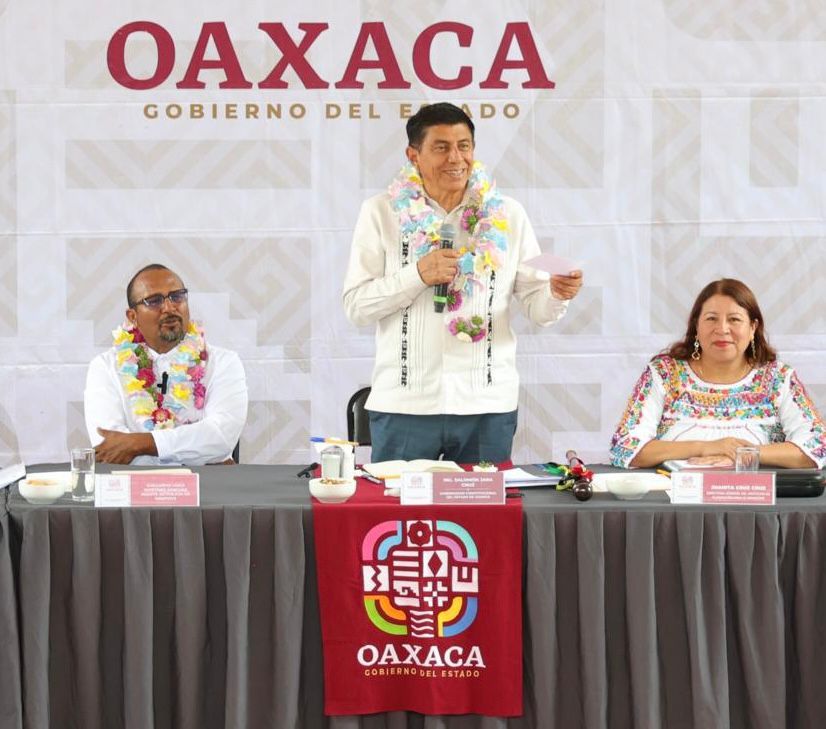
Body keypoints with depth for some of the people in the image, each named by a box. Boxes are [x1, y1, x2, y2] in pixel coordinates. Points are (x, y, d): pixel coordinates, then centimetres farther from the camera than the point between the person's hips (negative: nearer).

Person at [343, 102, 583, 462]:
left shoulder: (506, 215, 8)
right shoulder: (381, 213, 3)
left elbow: (536, 305, 6)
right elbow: (356, 306, -2)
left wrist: (557, 294, -16)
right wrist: (418, 274, -15)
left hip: (488, 406, 2)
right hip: (404, 405, -1)